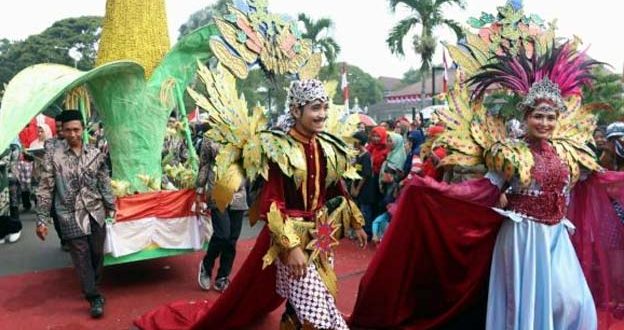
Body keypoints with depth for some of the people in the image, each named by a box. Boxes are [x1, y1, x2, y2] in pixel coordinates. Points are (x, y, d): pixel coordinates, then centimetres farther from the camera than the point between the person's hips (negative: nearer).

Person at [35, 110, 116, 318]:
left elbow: (104, 183, 11)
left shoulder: (95, 153, 2)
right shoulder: (53, 156, -6)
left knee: (97, 254, 11)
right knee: (82, 257, 0)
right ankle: (94, 297, 10)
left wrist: (111, 207, 12)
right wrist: (42, 220, -7)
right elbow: (45, 189, -5)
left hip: (96, 212, 3)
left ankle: (93, 289, 32)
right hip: (71, 216, -3)